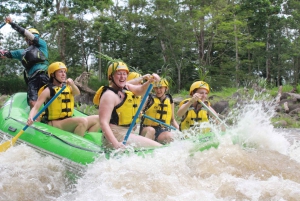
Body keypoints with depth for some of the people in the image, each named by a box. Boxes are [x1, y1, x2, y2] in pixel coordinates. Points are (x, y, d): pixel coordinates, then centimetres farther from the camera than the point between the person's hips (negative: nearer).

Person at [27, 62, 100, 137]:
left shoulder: (67, 87, 12)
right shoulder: (48, 90, -6)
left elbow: (77, 93, -9)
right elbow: (36, 108, -13)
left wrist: (72, 85, -30)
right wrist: (30, 118, -33)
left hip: (68, 122, 7)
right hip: (53, 124, -7)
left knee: (97, 119, -3)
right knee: (83, 121, -31)